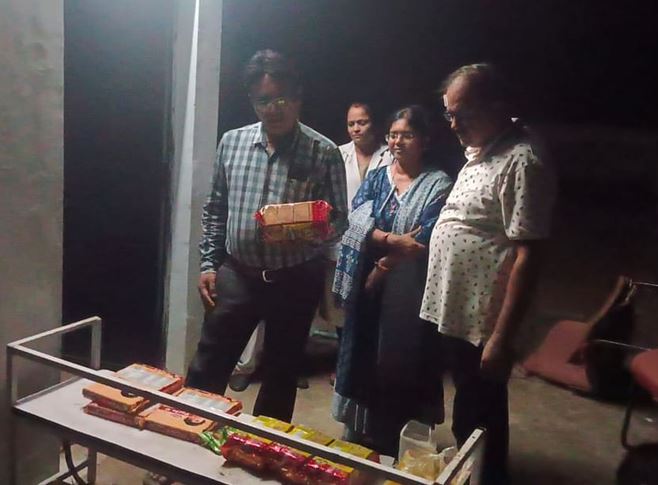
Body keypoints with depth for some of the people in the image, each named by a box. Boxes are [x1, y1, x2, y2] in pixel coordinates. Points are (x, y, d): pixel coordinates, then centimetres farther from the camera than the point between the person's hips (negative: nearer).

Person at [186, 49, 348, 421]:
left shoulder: (324, 153, -8)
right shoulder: (232, 142, 3)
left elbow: (340, 220, -6)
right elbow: (215, 209, 10)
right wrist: (209, 263, 4)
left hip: (295, 280, -2)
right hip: (237, 275, 2)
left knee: (281, 375, 14)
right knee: (206, 372, 8)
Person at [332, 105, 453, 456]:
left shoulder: (438, 184, -3)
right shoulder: (375, 178, 9)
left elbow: (427, 240, -14)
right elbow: (358, 223, -7)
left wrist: (384, 266, -13)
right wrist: (394, 240, -23)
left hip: (409, 292, -4)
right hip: (369, 287, 4)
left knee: (400, 364, 6)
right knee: (365, 358, 11)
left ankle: (396, 445, 24)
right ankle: (361, 436, 29)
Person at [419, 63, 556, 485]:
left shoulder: (521, 163, -18)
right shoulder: (479, 153, 10)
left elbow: (527, 256, -22)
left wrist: (502, 337, -22)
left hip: (482, 325, -9)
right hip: (454, 315, 9)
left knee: (481, 428, 9)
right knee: (466, 420, 24)